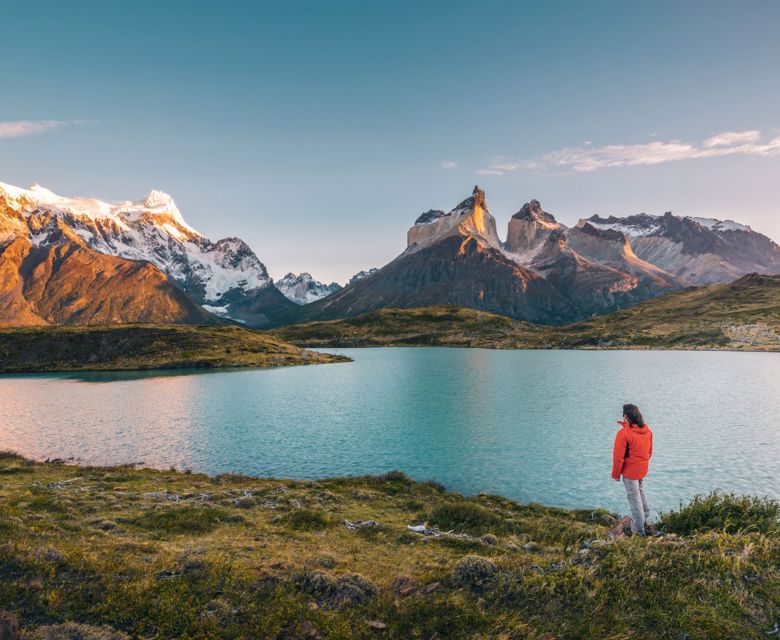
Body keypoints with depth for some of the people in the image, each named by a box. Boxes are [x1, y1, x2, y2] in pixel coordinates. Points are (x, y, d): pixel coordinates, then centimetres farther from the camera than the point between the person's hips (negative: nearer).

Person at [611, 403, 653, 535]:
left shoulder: (623, 433, -25)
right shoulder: (648, 431, -4)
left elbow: (618, 456, -20)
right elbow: (650, 451, 9)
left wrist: (616, 474, -7)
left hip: (630, 471, -7)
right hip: (643, 470, 7)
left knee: (634, 498, 6)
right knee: (641, 492, 27)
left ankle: (639, 528, 15)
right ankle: (645, 517, 43)